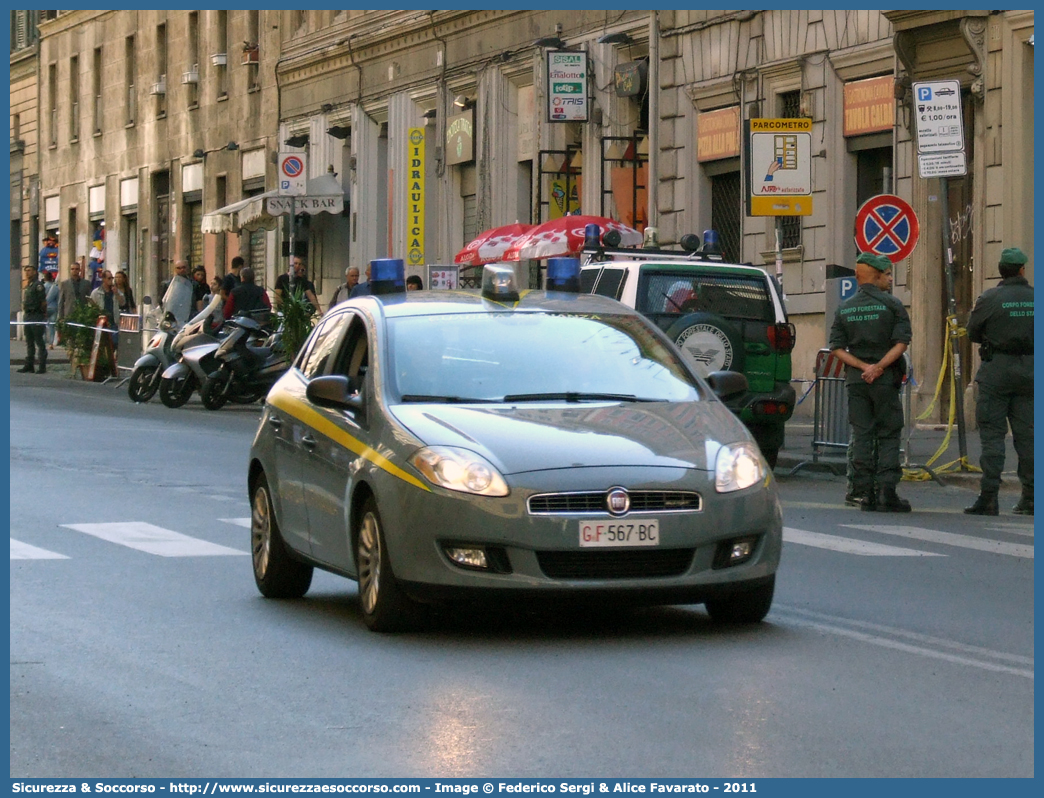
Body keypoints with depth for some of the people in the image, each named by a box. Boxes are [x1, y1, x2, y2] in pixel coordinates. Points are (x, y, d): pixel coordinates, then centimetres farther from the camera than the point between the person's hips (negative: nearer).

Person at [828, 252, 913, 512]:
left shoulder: (844, 309, 9)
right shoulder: (891, 304, -3)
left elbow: (837, 348, 2)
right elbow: (902, 342, -12)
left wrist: (863, 367, -5)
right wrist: (878, 367, -12)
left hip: (855, 380, 3)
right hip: (886, 381, -3)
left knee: (861, 435, 5)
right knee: (888, 435, 2)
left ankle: (865, 493, 1)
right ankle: (886, 492, -6)